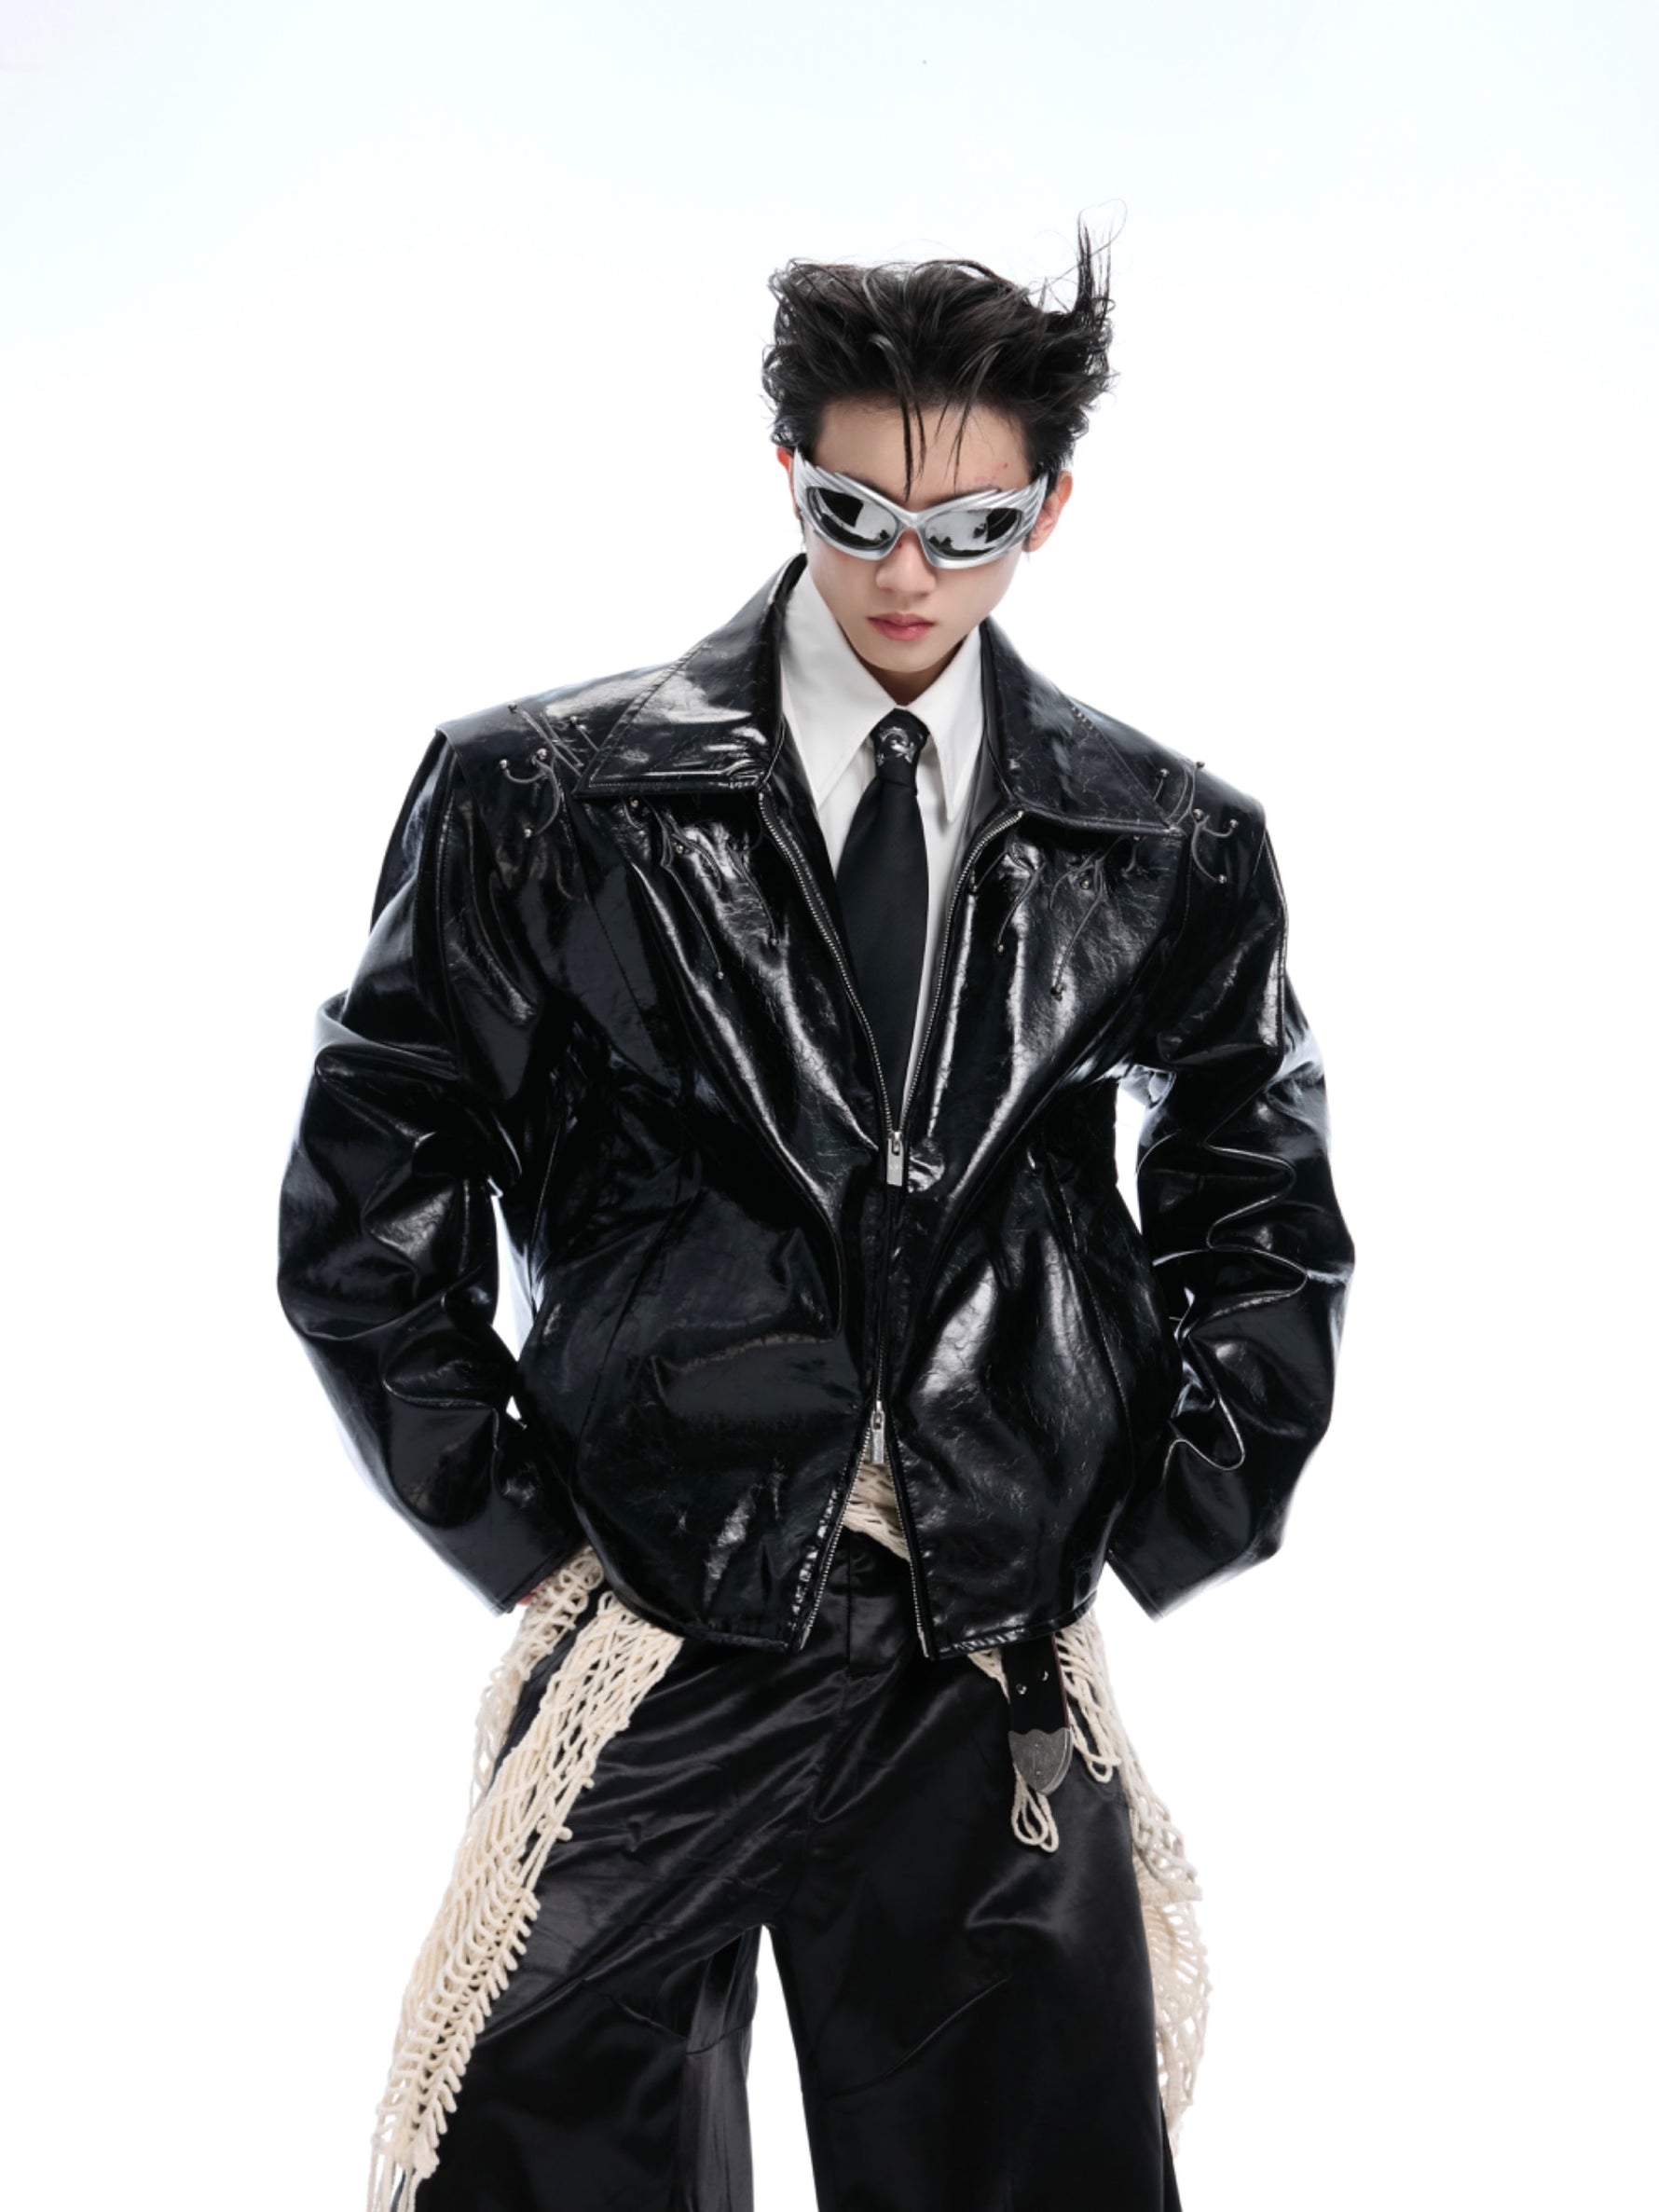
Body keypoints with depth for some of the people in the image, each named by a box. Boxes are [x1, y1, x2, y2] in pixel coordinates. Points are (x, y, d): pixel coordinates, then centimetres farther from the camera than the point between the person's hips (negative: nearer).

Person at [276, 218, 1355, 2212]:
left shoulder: (1165, 846, 5)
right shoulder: (546, 798, -1)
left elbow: (1263, 1206, 17)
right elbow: (365, 1203, 3)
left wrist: (1168, 1525, 8)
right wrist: (517, 1530, -1)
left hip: (999, 1676, 2)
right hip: (659, 1653, -1)